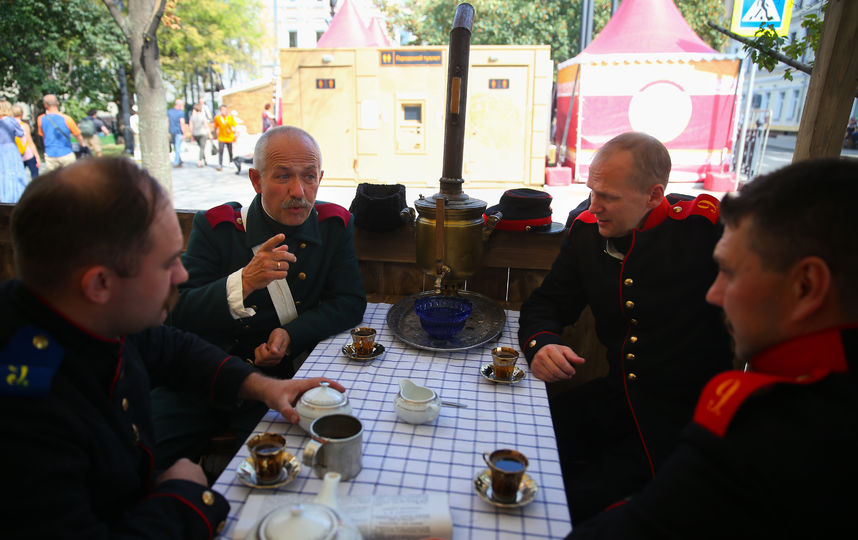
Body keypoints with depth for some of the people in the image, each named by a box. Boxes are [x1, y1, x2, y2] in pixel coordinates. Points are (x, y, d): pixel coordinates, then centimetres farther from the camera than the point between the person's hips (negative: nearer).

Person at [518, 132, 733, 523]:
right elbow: (546, 304, 9)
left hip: (688, 416, -5)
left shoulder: (707, 229, -13)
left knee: (578, 503, -19)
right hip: (616, 398, 5)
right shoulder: (587, 230, 3)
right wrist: (541, 343, -12)